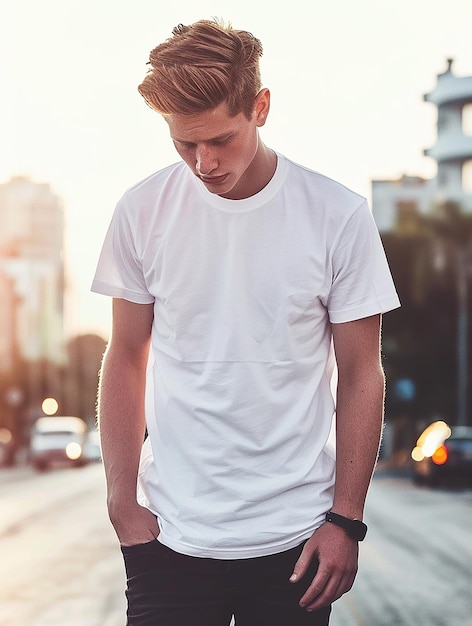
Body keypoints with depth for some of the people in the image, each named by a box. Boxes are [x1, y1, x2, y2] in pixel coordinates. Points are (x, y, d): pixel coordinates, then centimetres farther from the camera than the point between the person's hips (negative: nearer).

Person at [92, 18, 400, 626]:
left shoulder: (338, 216, -5)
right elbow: (126, 361, 6)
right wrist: (123, 501, 1)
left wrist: (346, 520, -4)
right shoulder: (142, 211, -1)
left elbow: (360, 377, 0)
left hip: (296, 534, -1)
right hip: (171, 533, 1)